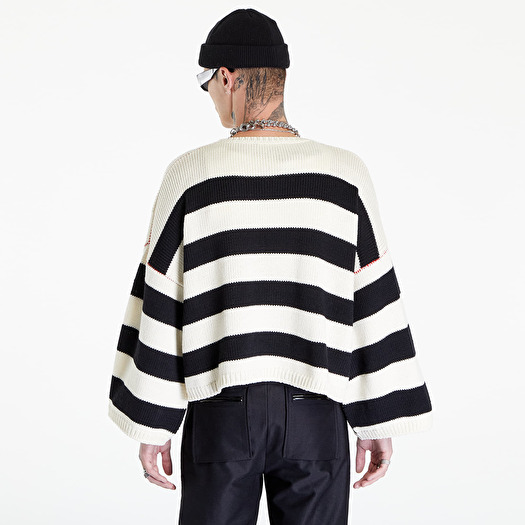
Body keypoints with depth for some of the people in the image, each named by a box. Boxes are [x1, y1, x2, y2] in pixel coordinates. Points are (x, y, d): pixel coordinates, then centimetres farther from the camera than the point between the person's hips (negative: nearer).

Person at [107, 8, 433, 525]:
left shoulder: (190, 176, -6)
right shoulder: (345, 176, -4)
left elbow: (159, 305, -4)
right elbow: (373, 304, -4)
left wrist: (150, 424, 4)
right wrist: (381, 423, 3)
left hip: (221, 412, -1)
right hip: (315, 414, 1)